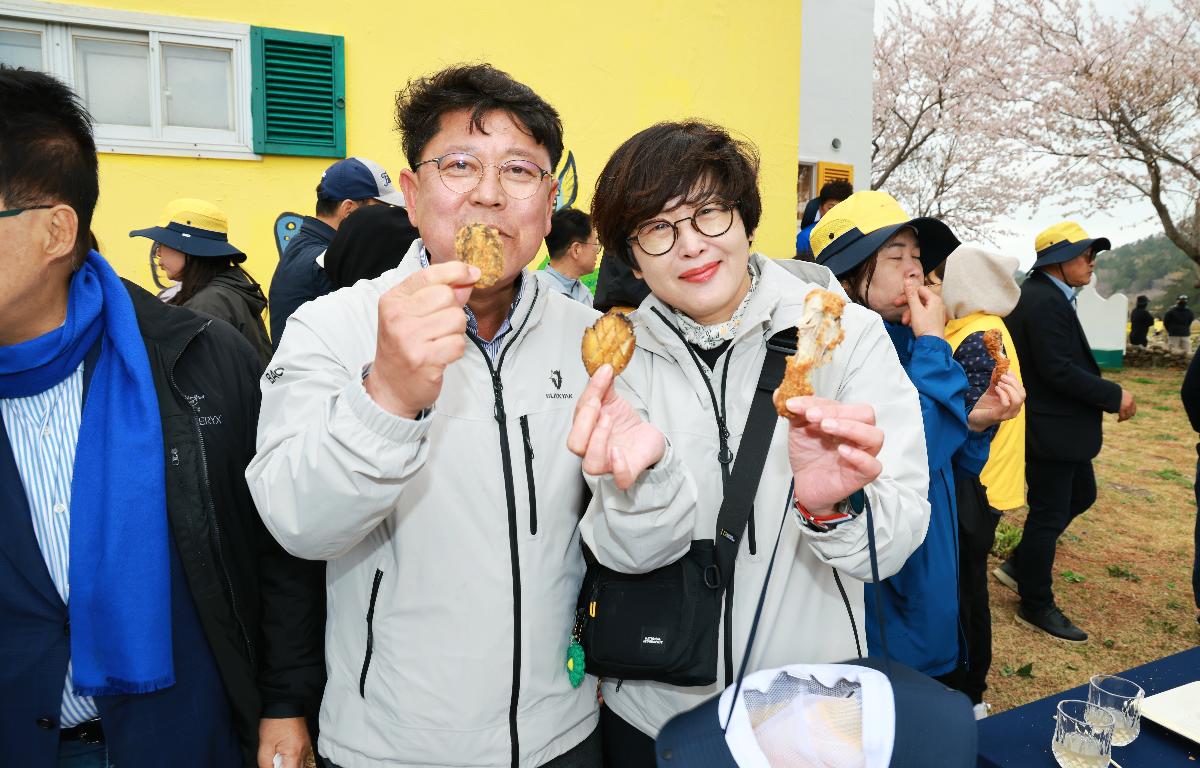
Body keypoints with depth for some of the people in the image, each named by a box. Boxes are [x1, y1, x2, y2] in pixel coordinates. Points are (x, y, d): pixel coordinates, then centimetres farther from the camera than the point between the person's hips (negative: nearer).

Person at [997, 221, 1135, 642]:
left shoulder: (1039, 295, 11)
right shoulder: (1044, 302, -22)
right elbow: (1059, 370, -27)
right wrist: (1114, 396, -18)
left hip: (1059, 425, 11)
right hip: (1049, 429, -11)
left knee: (1081, 495, 22)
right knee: (1049, 514, 2)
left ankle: (1020, 564, 31)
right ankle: (1036, 605, 17)